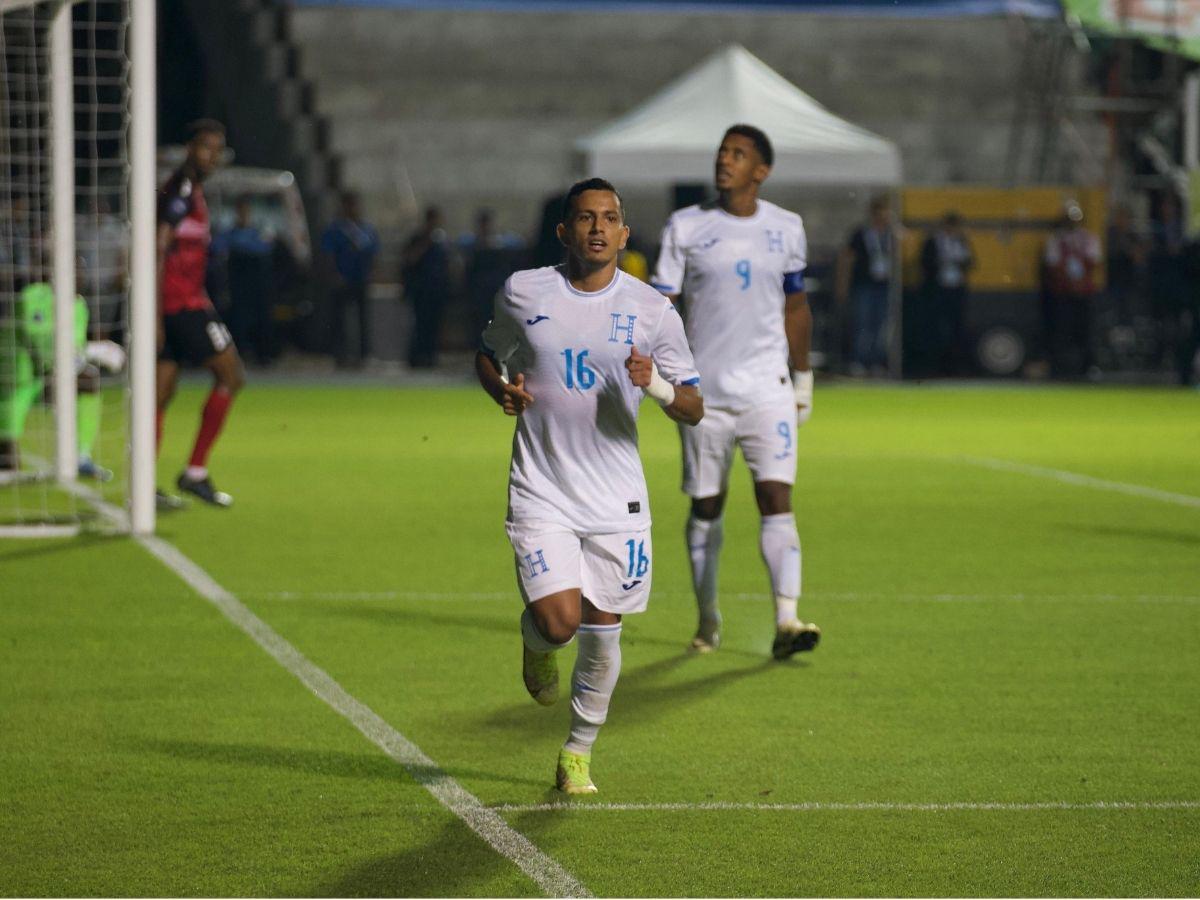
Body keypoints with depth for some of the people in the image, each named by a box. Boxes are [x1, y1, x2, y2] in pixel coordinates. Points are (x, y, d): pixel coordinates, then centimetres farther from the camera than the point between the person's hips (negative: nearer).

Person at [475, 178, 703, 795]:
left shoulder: (651, 311, -2)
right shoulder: (523, 294, -1)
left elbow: (693, 410, 1)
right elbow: (487, 355, 18)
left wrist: (657, 385, -20)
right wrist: (501, 389, -4)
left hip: (617, 499, 1)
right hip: (542, 493, -1)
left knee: (601, 633, 4)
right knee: (559, 622, -16)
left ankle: (577, 755, 26)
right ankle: (536, 644, 23)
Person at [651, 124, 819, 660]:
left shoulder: (786, 229, 6)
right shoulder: (685, 228, 1)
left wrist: (803, 380, 18)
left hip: (768, 389, 0)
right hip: (704, 390, 0)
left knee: (777, 498, -12)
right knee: (706, 506, 7)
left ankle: (786, 622, -19)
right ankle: (707, 621, 22)